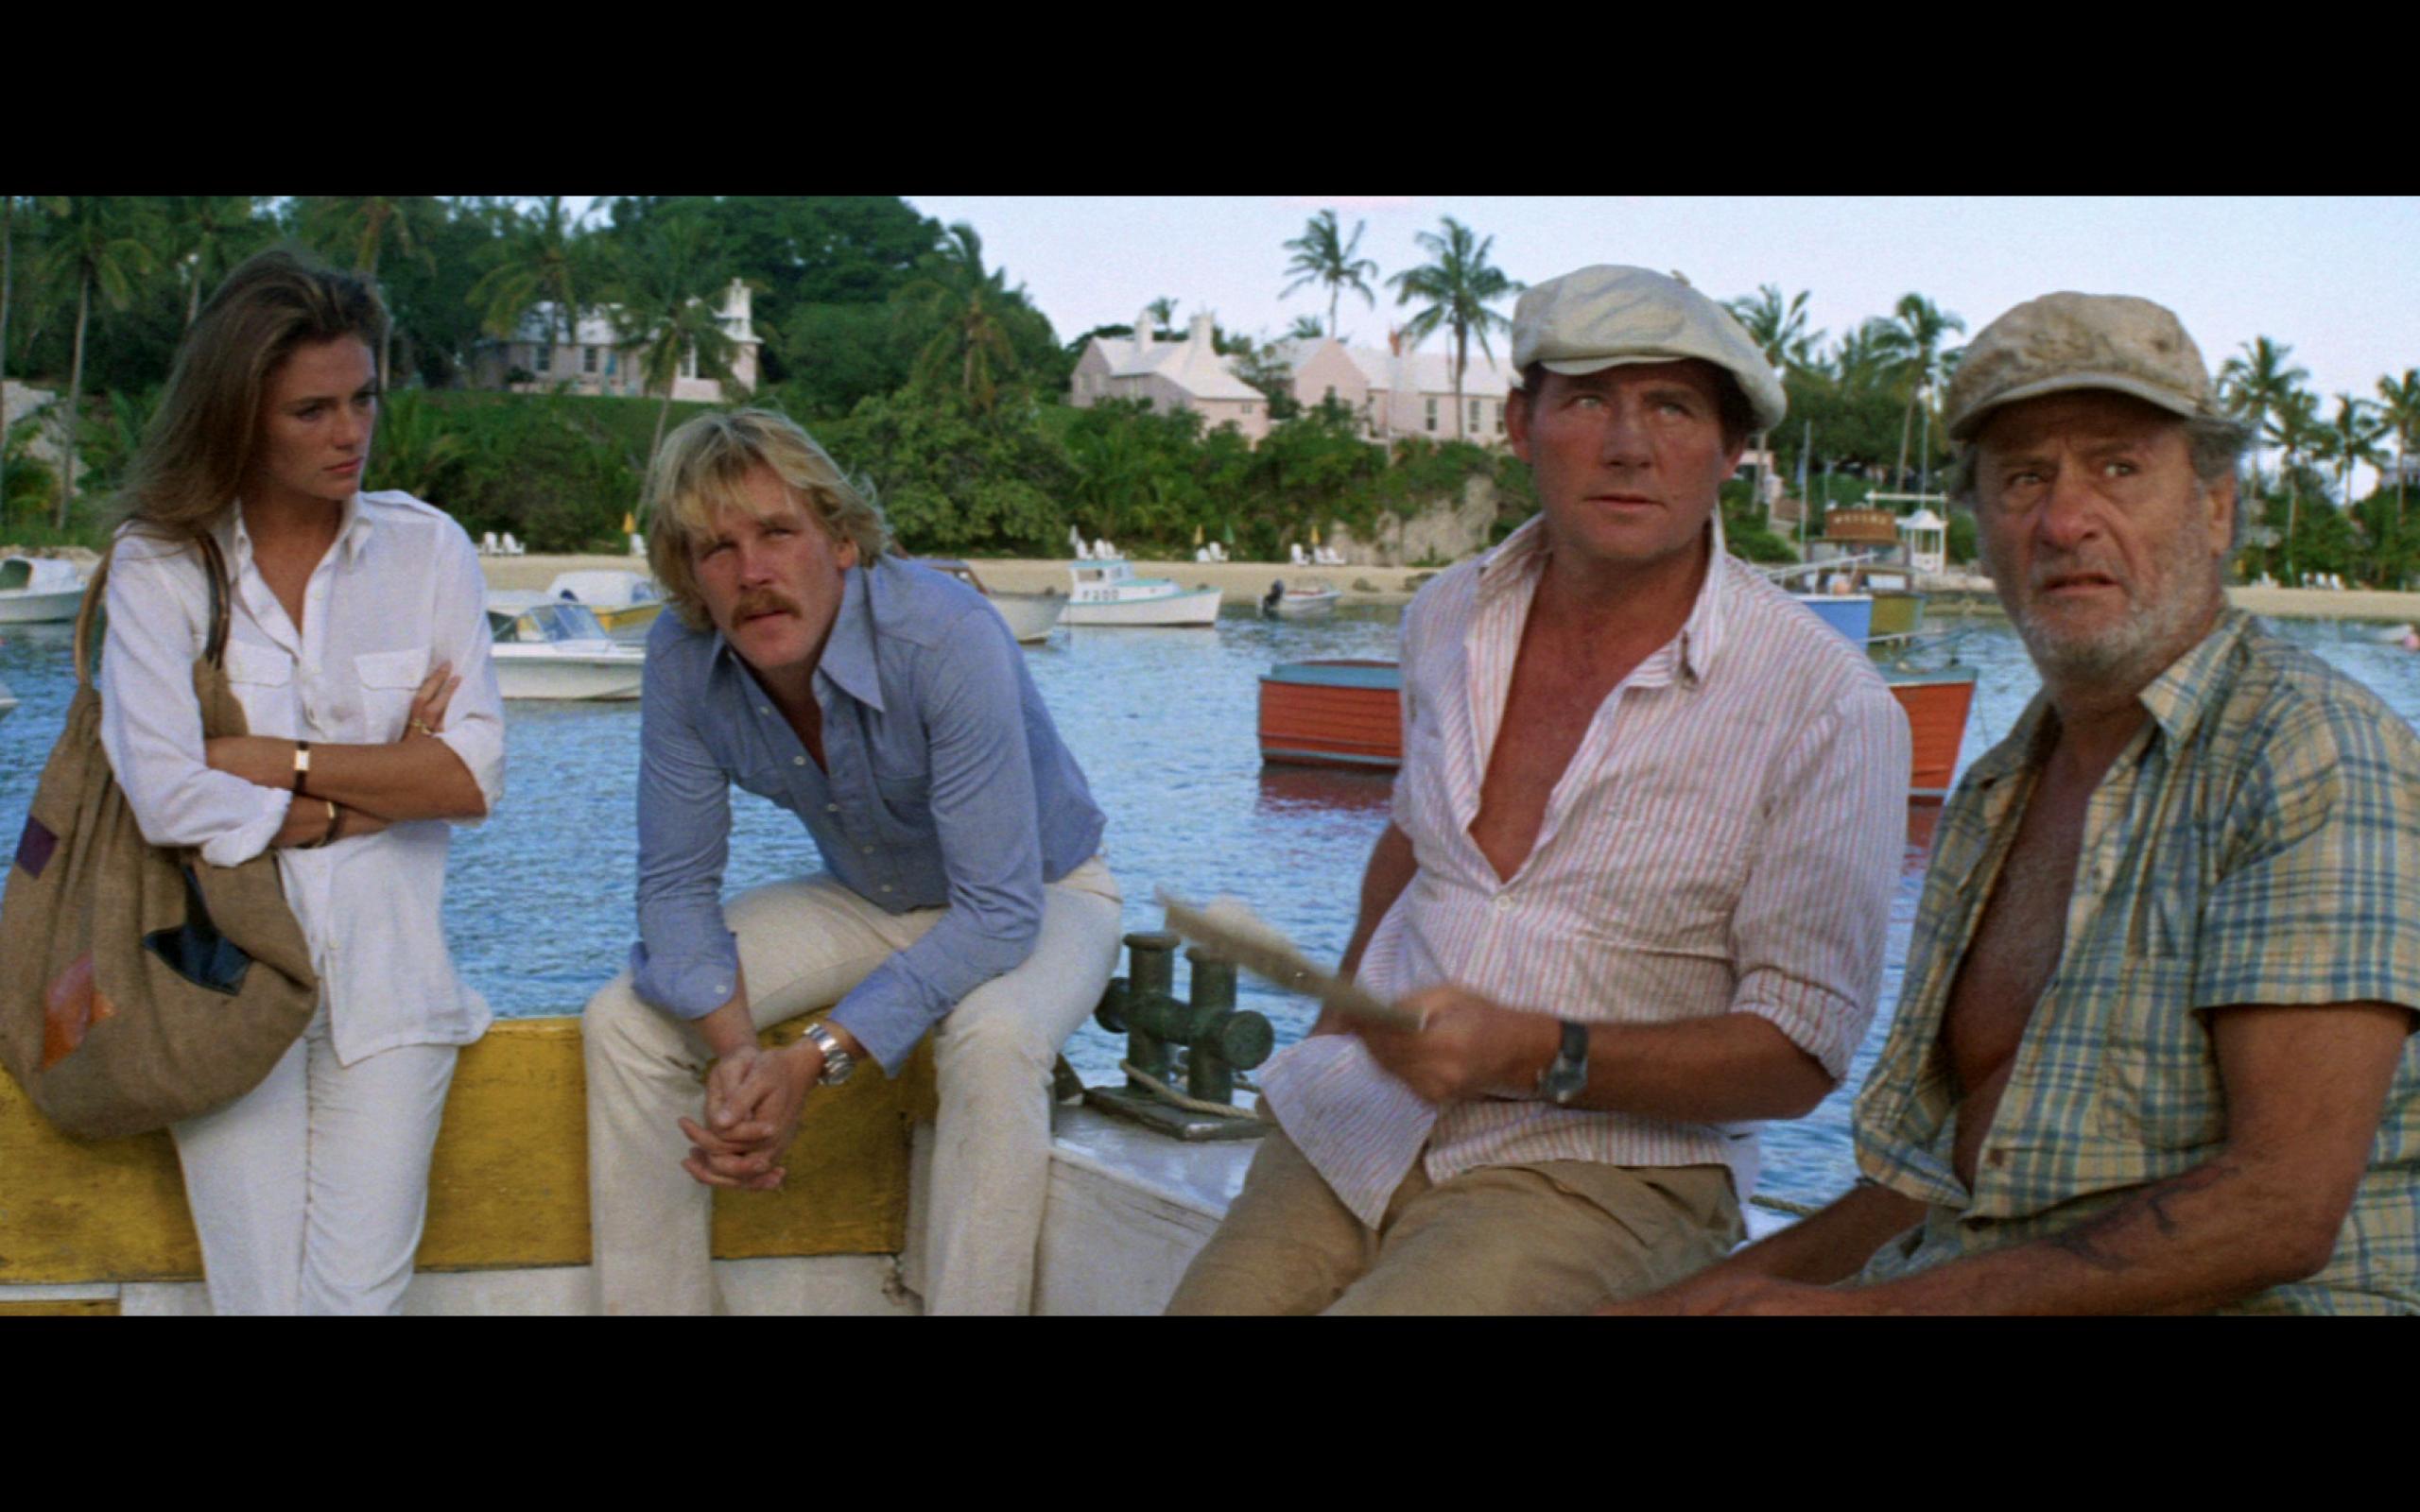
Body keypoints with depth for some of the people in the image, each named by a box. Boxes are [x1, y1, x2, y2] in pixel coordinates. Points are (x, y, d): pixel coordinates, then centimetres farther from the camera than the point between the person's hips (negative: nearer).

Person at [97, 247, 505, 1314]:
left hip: (383, 974, 1)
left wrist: (278, 760, -8)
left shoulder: (426, 548, 4)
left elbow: (473, 778, -6)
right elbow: (167, 797, -14)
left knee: (359, 1292, -6)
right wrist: (377, 789, -7)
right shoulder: (159, 564, -1)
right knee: (259, 1298, -4)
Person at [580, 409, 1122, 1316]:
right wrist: (737, 1052, -29)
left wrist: (813, 1063, -38)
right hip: (866, 901, 5)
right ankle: (653, 1304, 2)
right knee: (625, 1022, -10)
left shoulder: (946, 639, -33)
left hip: (1040, 895, -5)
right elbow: (676, 883, -10)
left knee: (992, 1040, -38)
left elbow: (1000, 911, -33)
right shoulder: (682, 659, -18)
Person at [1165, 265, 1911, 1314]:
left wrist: (1532, 1055, -22)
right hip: (1355, 1131, 5)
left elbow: (1801, 1052, -11)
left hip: (1602, 1175, -5)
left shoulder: (1828, 706, -11)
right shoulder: (1447, 620, 7)